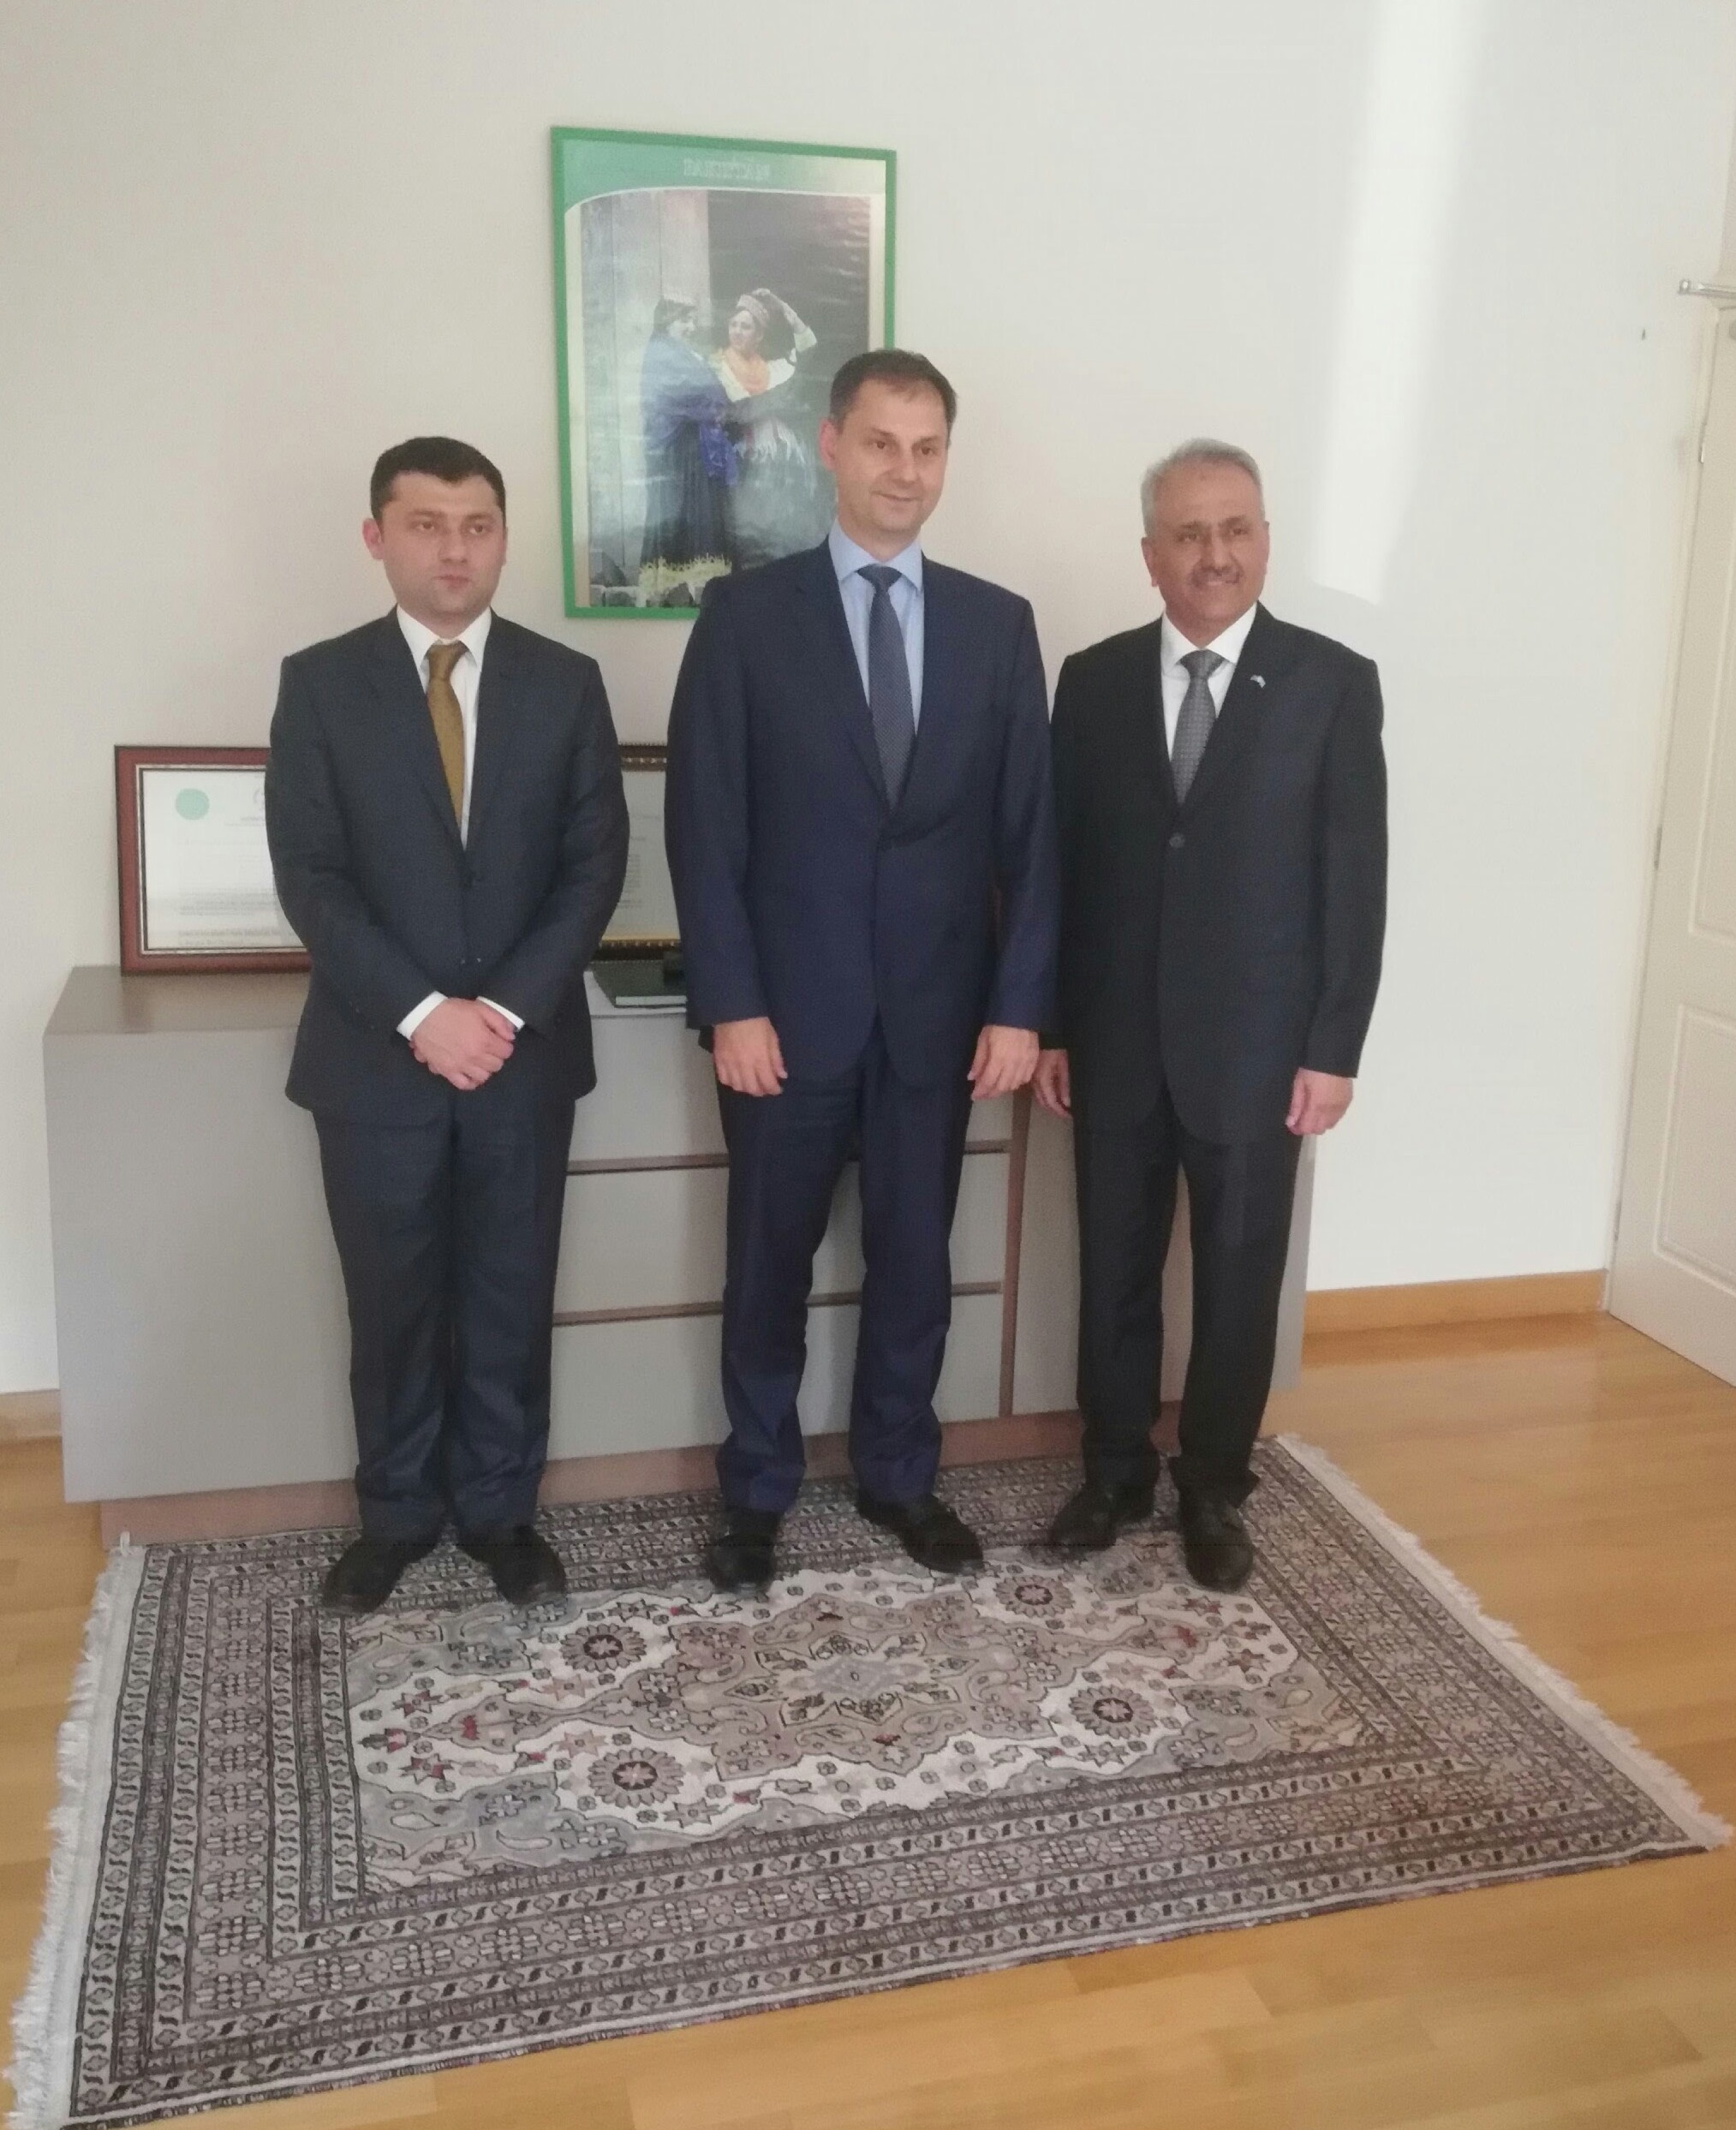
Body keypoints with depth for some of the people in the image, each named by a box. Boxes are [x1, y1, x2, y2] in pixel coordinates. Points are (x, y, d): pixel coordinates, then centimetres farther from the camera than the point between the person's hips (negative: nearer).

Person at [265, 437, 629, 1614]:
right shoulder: (319, 683, 0)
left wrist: (507, 1009, -13)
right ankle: (397, 1511, 29)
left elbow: (595, 865, -2)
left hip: (526, 1048, 1)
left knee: (512, 1293, 10)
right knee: (393, 1298, 11)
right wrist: (421, 1014, -16)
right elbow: (310, 877, -6)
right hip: (376, 1054, 0)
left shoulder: (566, 682, 3)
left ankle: (500, 1506, 27)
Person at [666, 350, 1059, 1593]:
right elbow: (705, 828, -6)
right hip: (790, 1007, -2)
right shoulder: (747, 615, -3)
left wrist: (1019, 1006, -3)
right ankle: (758, 1491, 28)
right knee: (771, 1262, 10)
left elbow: (1029, 834, 3)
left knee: (915, 1257, 13)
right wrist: (731, 1004, -11)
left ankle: (899, 1475, 32)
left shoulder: (998, 625, 5)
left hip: (939, 1011, 2)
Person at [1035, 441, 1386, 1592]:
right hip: (1114, 1041, 2)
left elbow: (1356, 879, -4)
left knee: (1240, 1278, 9)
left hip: (1255, 1044, -2)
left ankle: (1215, 1488, 28)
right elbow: (1061, 863, 4)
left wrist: (1334, 1048, -8)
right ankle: (1116, 1470, 31)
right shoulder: (1094, 681, 3)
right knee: (1115, 1269, 12)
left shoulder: (1334, 683, -3)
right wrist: (1049, 1024, 1)